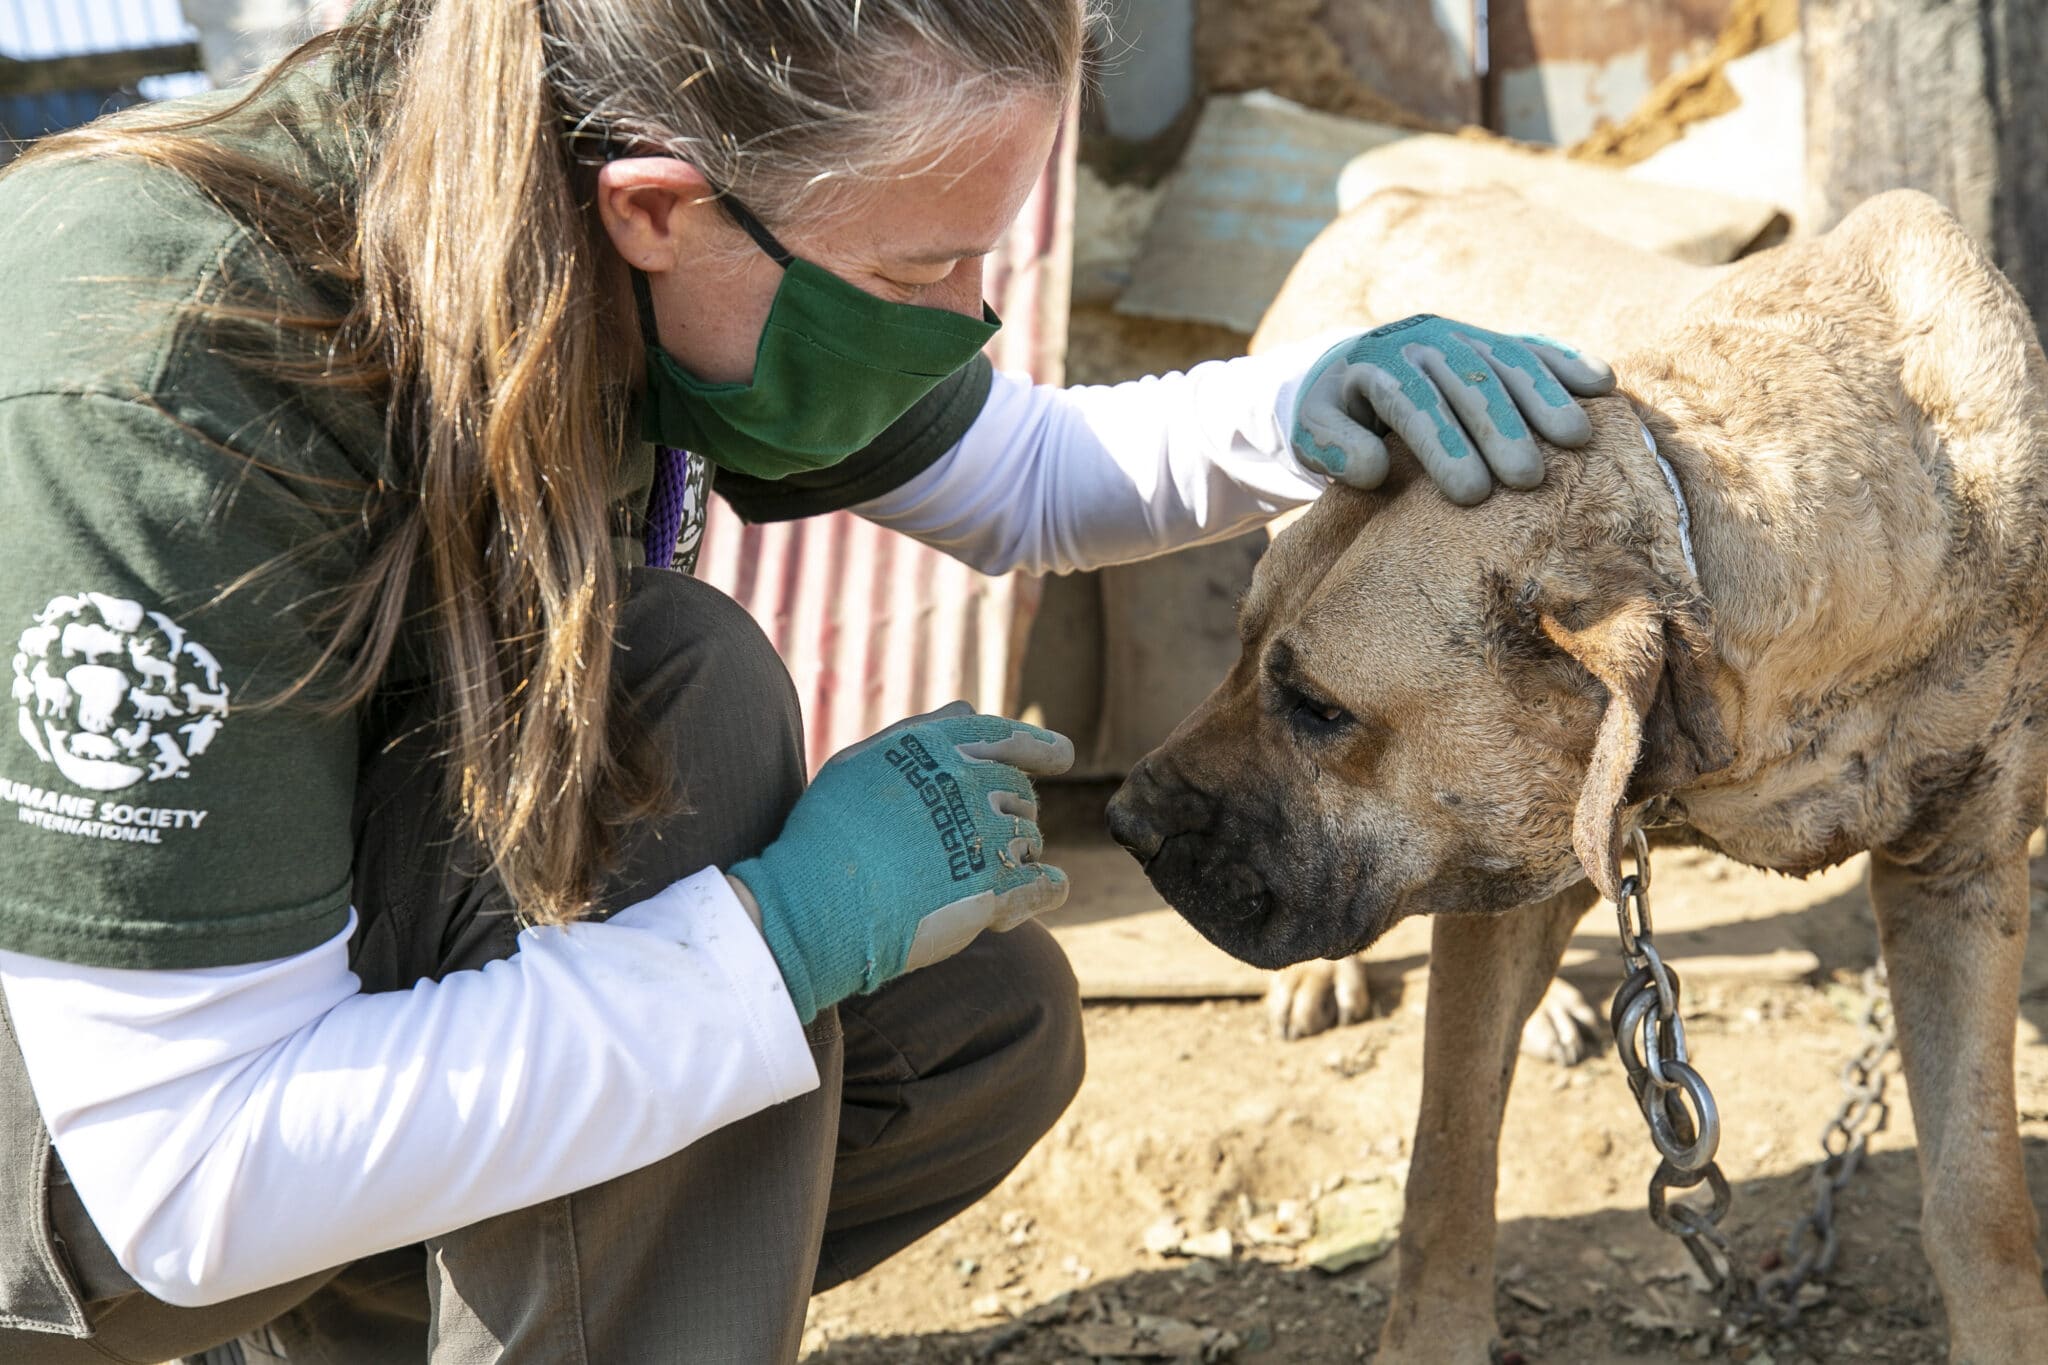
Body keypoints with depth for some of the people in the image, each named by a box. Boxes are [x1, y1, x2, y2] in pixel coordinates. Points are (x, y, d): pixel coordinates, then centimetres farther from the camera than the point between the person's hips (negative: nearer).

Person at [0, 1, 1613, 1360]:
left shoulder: (661, 264, -13)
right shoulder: (163, 393, -35)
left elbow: (1023, 477, 6)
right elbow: (192, 1171, -35)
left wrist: (1302, 410, -14)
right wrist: (797, 924, -34)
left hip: (374, 942, 7)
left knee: (985, 1022, -5)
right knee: (672, 684, -28)